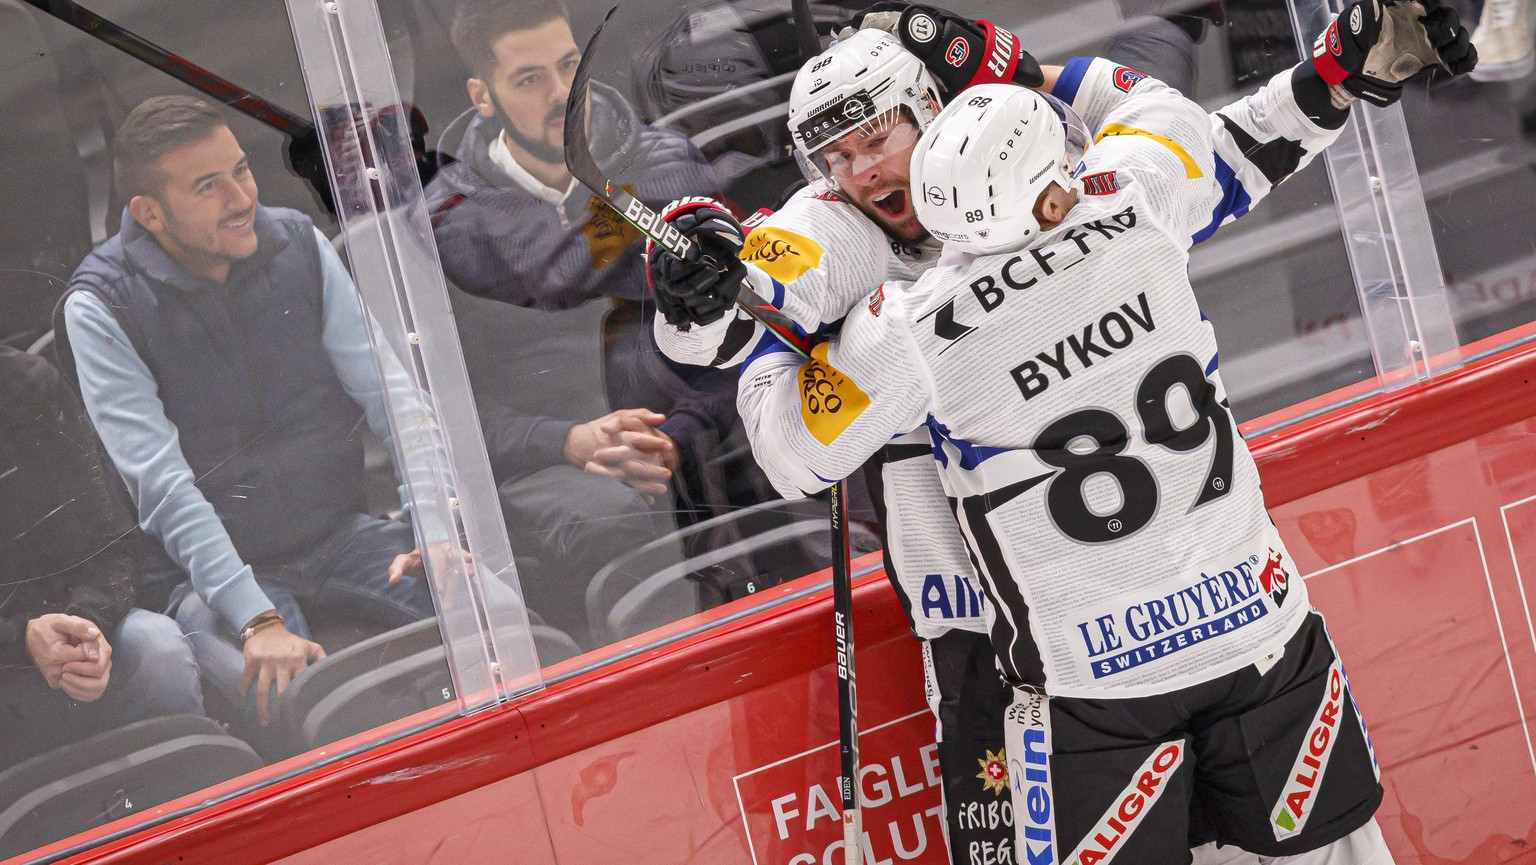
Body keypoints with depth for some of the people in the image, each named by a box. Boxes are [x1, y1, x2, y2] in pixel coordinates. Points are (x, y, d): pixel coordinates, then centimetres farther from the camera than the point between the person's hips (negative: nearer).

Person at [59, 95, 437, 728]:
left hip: (340, 534, 5)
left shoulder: (298, 245, 2)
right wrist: (257, 621, -29)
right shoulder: (101, 308, -12)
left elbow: (388, 391, 1)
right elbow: (161, 484, -19)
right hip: (215, 571, -4)